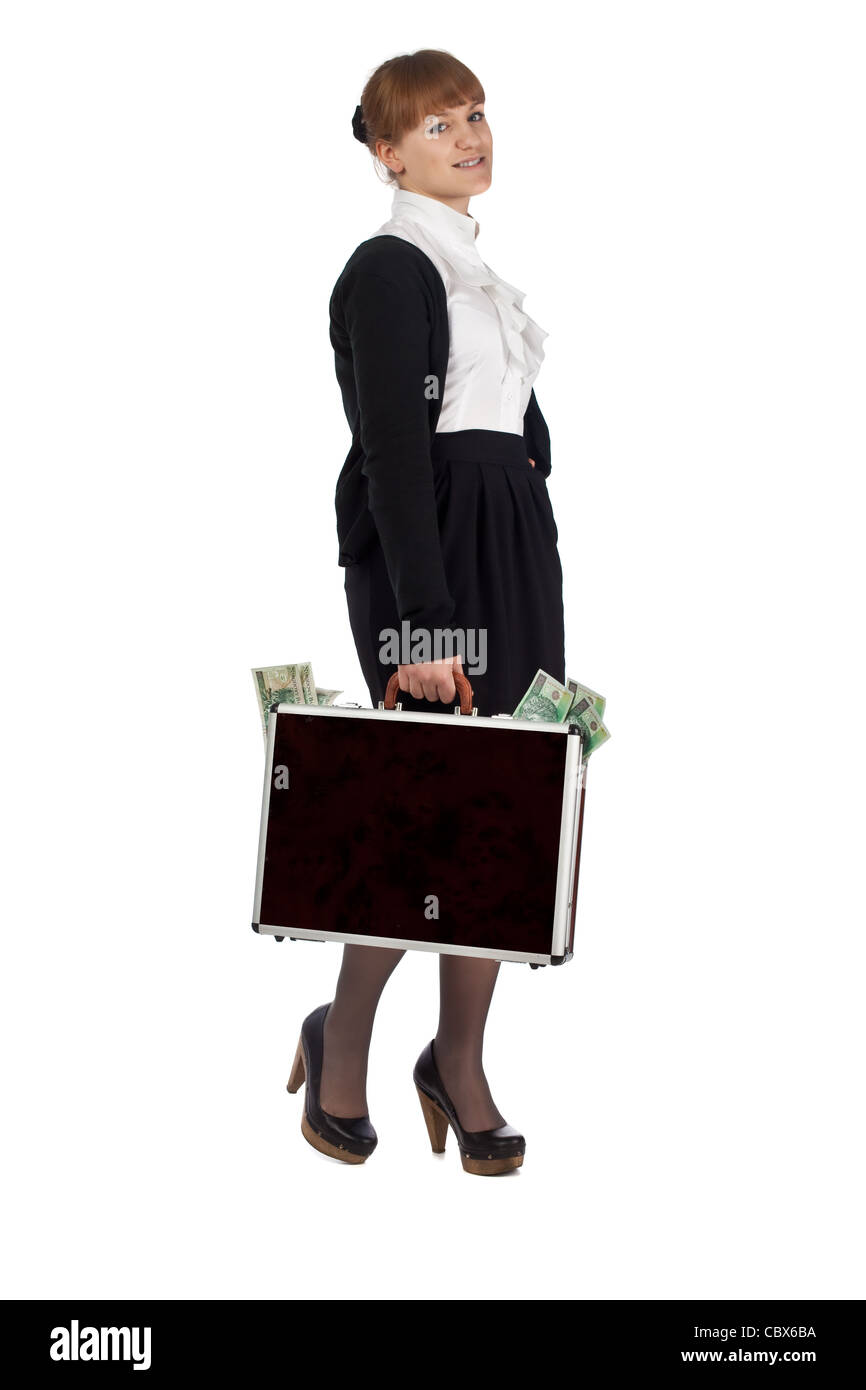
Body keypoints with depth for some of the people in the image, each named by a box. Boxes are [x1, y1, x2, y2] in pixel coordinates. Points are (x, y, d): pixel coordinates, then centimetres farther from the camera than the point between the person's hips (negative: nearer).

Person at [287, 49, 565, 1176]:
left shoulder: (471, 267, 20)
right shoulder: (389, 268, -8)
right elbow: (393, 448, -17)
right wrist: (425, 618, -24)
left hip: (514, 535, 9)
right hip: (424, 545, -9)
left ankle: (460, 1063, 14)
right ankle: (342, 1041, 12)